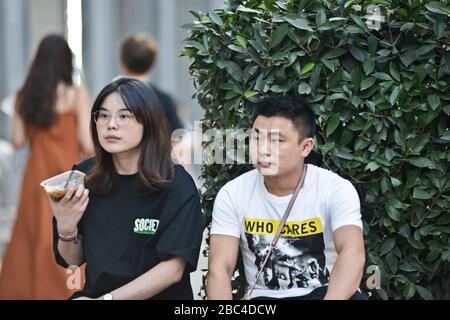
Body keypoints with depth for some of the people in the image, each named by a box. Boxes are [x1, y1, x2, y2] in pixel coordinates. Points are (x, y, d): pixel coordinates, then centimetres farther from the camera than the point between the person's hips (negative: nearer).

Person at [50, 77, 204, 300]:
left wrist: (105, 298, -17)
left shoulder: (177, 185, -9)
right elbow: (72, 261, 8)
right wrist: (66, 228, -11)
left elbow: (172, 269, -13)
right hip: (93, 293, 2)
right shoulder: (83, 176, 0)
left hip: (160, 296, -2)